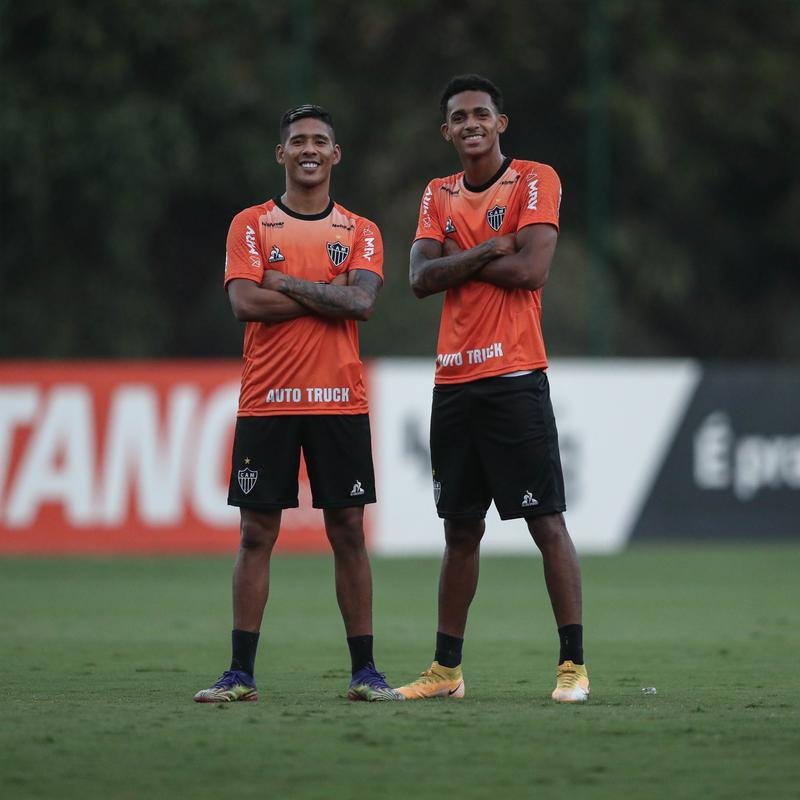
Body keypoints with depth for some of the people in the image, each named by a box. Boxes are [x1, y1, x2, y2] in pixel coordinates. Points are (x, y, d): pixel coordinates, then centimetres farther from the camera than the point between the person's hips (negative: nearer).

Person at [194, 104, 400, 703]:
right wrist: (328, 295, -8)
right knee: (257, 533, 0)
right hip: (266, 401, -1)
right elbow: (244, 302, -9)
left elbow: (362, 303, -9)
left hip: (340, 401, 1)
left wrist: (287, 283, -10)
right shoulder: (251, 225, 6)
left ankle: (365, 670, 5)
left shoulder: (360, 233, 8)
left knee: (348, 531, 1)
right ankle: (241, 672, 3)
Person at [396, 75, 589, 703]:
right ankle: (447, 669, 16)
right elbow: (422, 278, 1)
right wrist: (486, 251, -11)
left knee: (547, 522, -6)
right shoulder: (438, 197, 15)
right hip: (454, 383, 5)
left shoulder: (536, 181, -2)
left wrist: (456, 261, -4)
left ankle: (573, 665, -4)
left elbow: (532, 270, -14)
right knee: (460, 530, 10)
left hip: (515, 380, -5)